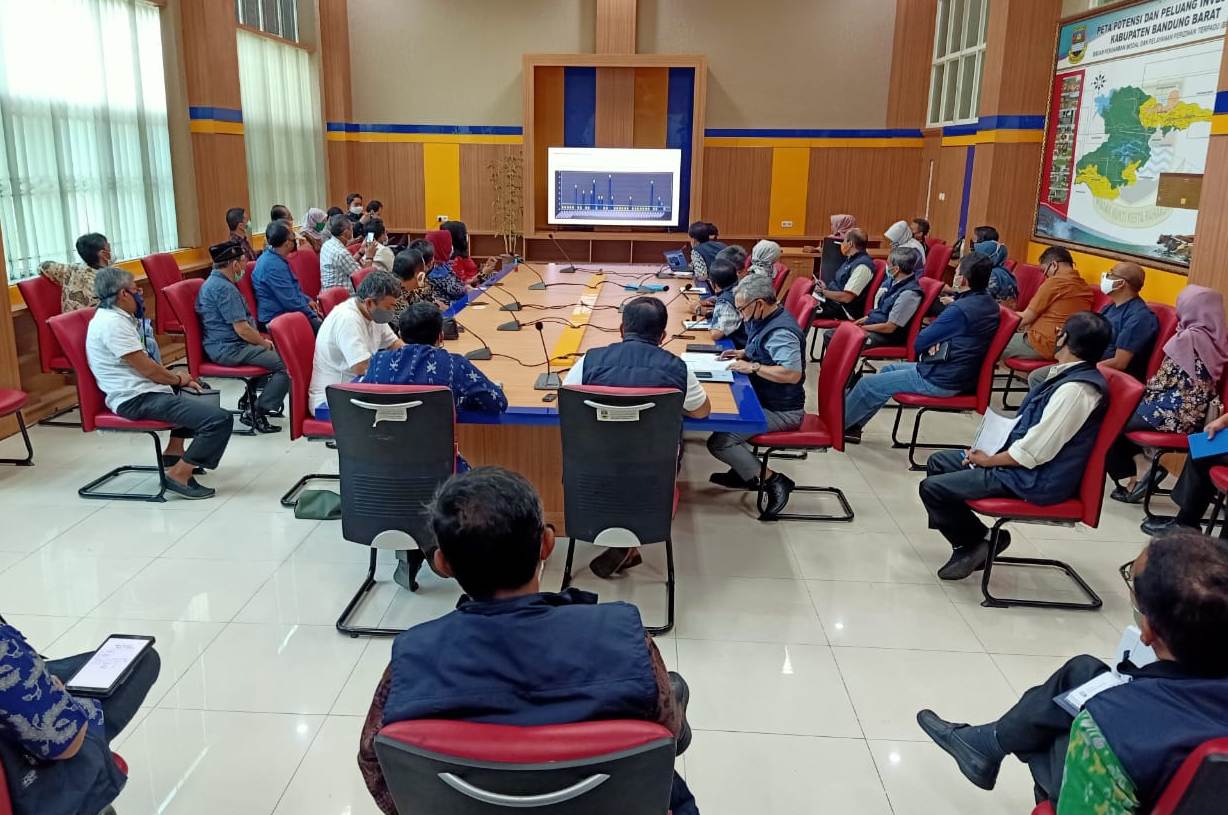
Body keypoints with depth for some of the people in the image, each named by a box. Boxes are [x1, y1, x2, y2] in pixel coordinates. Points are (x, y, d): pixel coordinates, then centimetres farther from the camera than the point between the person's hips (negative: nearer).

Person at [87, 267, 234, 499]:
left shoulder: (113, 317, 14)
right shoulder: (113, 322, -18)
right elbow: (146, 368, -19)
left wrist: (175, 377, 8)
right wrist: (177, 379, -1)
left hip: (141, 390, 11)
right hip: (136, 399, -11)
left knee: (197, 392, 37)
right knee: (220, 419, -23)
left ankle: (174, 451, 30)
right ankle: (179, 475, -12)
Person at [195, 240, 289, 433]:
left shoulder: (213, 282, 17)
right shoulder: (224, 288, -17)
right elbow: (242, 329, -21)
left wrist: (262, 341, 13)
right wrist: (264, 343, -4)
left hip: (224, 346, 11)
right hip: (229, 350, -11)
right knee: (286, 363, -19)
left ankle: (250, 399, 21)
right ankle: (257, 414, -14)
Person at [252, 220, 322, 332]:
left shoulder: (274, 257, 12)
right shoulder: (273, 265, -20)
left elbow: (294, 289, 26)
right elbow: (290, 301, -20)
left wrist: (307, 300, 14)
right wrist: (312, 313, -10)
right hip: (275, 318, -10)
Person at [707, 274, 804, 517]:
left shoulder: (781, 331, -23)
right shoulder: (765, 321, 8)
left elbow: (792, 374, -32)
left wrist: (753, 367, -26)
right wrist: (744, 354, 8)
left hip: (781, 411, -11)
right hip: (765, 401, 11)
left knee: (719, 442, -18)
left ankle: (773, 480, -8)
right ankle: (745, 472, 21)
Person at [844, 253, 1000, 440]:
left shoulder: (960, 309, -25)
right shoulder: (989, 304, 2)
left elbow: (919, 342, -17)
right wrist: (936, 341, -4)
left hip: (941, 381, -10)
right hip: (961, 373, 10)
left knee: (868, 384, -1)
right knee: (891, 369, 25)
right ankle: (852, 424, 31)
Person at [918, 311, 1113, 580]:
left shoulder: (1075, 389, -26)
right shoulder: (1070, 375, 4)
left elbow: (1033, 453, -25)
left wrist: (987, 460, -10)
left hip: (1036, 480, -10)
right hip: (1019, 458, 10)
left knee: (932, 488, -14)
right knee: (938, 463, 15)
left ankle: (977, 542, 9)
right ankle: (970, 543, 15)